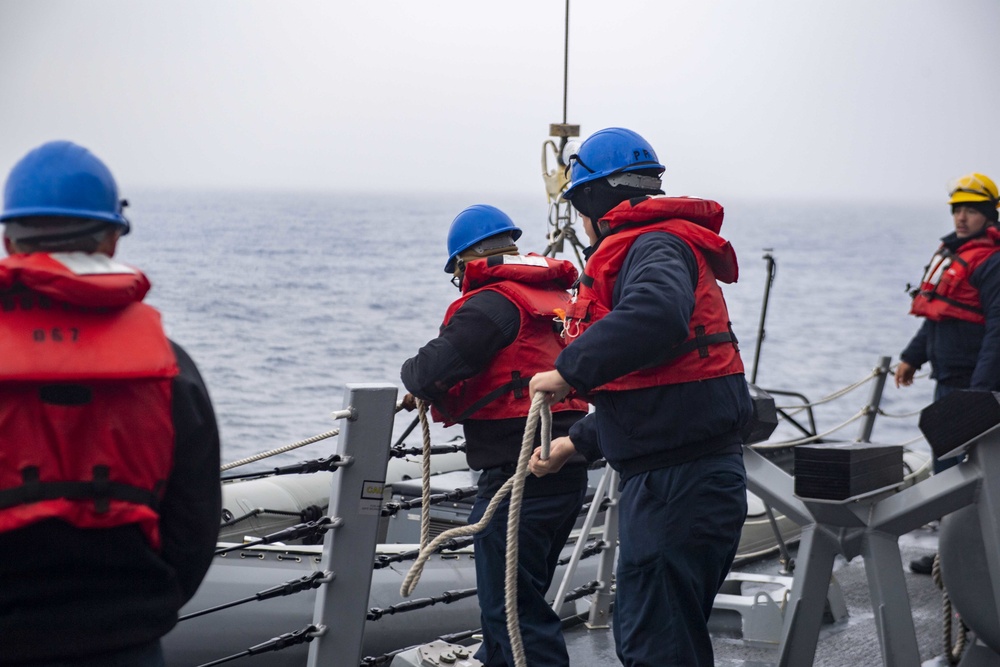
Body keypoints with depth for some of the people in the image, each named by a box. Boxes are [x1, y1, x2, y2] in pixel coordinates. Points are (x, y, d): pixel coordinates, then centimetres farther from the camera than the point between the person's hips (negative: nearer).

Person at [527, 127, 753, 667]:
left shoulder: (655, 246, -11)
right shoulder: (653, 245, 22)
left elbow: (656, 317, -37)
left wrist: (570, 369, -28)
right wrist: (578, 442, 32)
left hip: (678, 485, -11)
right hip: (673, 480, 11)